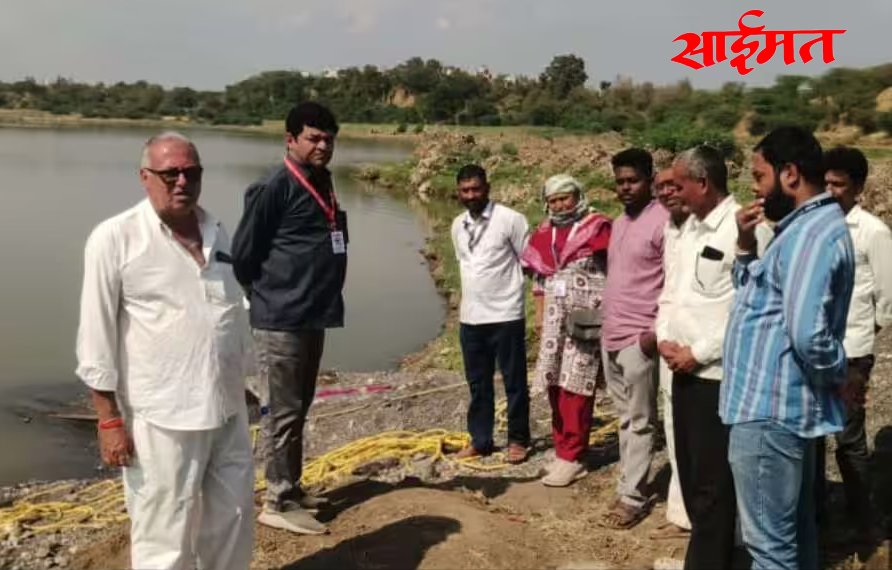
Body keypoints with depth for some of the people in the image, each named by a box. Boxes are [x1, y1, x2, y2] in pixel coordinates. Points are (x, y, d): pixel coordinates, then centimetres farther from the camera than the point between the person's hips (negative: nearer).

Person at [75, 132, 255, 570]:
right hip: (162, 418, -5)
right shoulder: (115, 238, -8)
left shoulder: (217, 233, 9)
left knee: (232, 523, 17)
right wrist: (109, 419, -10)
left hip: (228, 411, 6)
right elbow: (97, 334, -8)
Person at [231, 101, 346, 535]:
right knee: (283, 411, -3)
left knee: (299, 409, 16)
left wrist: (319, 294, 15)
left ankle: (292, 488, 27)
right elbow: (242, 253, -11)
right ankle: (277, 503, 6)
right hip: (281, 318, -9)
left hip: (313, 316, 9)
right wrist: (264, 298, -1)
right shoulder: (275, 187, -13)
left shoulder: (322, 183, 14)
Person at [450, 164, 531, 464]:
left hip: (506, 316, -6)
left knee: (514, 381, 6)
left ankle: (518, 439, 19)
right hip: (470, 318, 6)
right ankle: (480, 440, 26)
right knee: (477, 383, 14)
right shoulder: (458, 225, 9)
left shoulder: (510, 219, -11)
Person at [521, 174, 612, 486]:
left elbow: (613, 272, -8)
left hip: (585, 317, -6)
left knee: (575, 386, -7)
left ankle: (571, 457, -2)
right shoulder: (543, 233, 13)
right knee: (555, 383, 10)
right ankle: (563, 449, 22)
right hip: (554, 318, 7)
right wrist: (540, 314, 14)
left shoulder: (597, 227, -5)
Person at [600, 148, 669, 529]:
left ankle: (632, 498, 7)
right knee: (625, 419, 13)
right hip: (610, 335, 8)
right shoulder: (618, 224, 15)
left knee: (640, 423, 0)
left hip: (639, 338, -8)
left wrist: (658, 331, -18)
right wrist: (606, 323, 16)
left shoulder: (662, 222, -12)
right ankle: (630, 485, 22)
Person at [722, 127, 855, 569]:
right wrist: (746, 248, 3)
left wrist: (836, 374, -12)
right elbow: (757, 295, 18)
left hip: (770, 408, -11)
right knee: (793, 531, 21)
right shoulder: (806, 225, 13)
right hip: (783, 404, 11)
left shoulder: (812, 232, -20)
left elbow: (807, 330, -30)